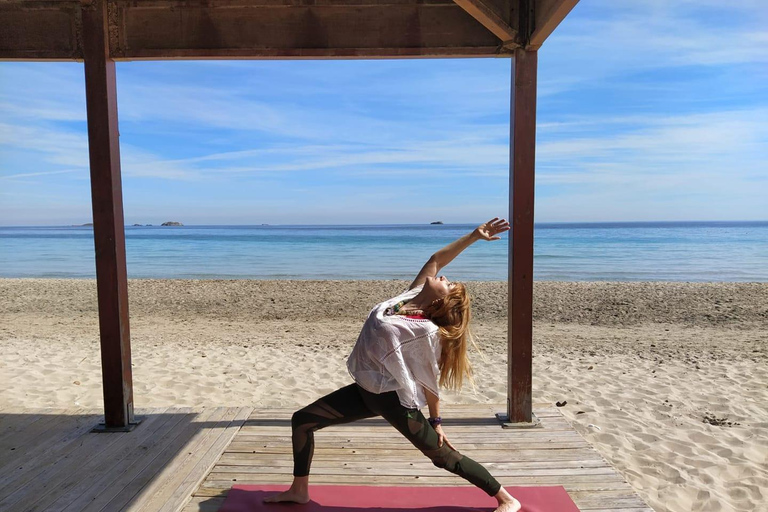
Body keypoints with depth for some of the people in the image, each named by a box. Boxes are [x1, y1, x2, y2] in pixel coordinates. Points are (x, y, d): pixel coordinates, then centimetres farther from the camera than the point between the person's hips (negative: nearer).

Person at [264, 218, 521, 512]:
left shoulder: (428, 331, -21)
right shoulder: (412, 296, -4)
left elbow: (430, 380, -11)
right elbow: (436, 259, 0)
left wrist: (435, 421, 0)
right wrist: (473, 236, 1)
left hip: (394, 398, -8)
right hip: (364, 390, 8)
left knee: (444, 457, 4)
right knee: (302, 420, 9)